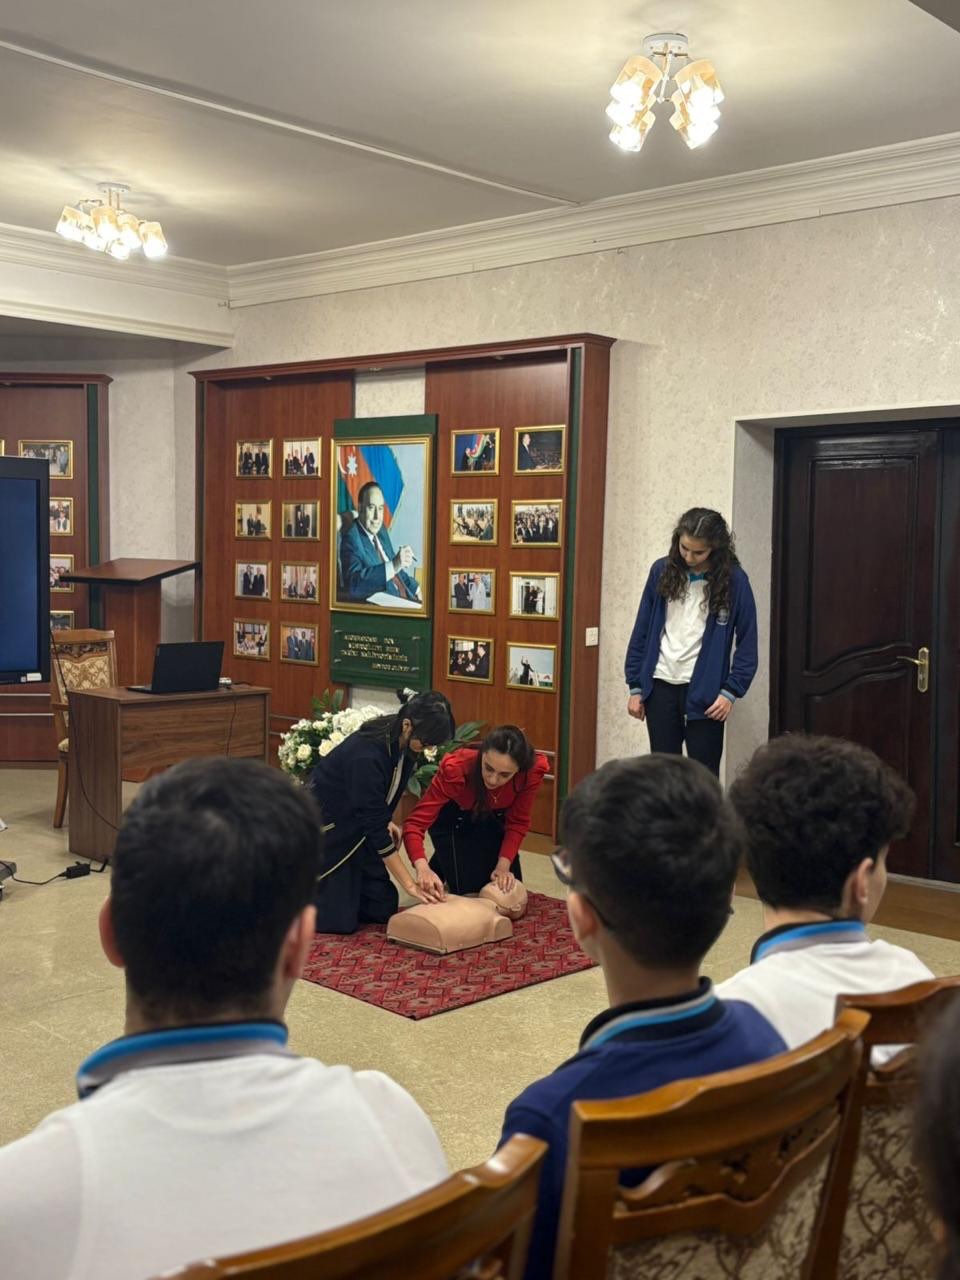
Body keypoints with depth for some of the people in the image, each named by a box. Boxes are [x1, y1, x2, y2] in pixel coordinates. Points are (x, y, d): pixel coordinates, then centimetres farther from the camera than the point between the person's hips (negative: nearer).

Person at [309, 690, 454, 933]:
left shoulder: (401, 742, -11)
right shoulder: (367, 754, -35)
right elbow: (374, 825, -30)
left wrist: (387, 822, -6)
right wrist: (409, 884, -26)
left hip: (356, 825, 8)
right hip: (324, 825, -8)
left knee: (383, 909, 4)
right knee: (340, 920, -8)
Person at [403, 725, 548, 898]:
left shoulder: (533, 769, -34)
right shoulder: (456, 768, -41)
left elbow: (518, 822, -17)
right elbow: (415, 823, -41)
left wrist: (503, 865, -26)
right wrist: (423, 869, -56)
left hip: (494, 818, 3)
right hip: (453, 818, -3)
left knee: (508, 891, 7)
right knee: (470, 890, -9)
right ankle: (441, 864, 22)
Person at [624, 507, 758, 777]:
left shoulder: (733, 580, -6)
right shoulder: (662, 571, 1)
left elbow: (747, 643, -3)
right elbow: (641, 631, 6)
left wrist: (731, 691, -11)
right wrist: (635, 686, 4)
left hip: (705, 691, -2)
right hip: (661, 686, 3)